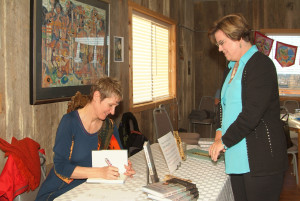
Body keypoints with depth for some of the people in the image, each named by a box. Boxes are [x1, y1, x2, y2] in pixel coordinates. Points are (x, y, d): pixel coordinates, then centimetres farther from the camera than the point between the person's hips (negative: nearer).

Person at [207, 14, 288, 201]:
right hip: (237, 157, 8)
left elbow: (252, 113, -20)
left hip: (260, 159, -8)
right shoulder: (232, 68, 16)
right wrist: (220, 131, 4)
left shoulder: (261, 64, -12)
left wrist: (224, 141, -13)